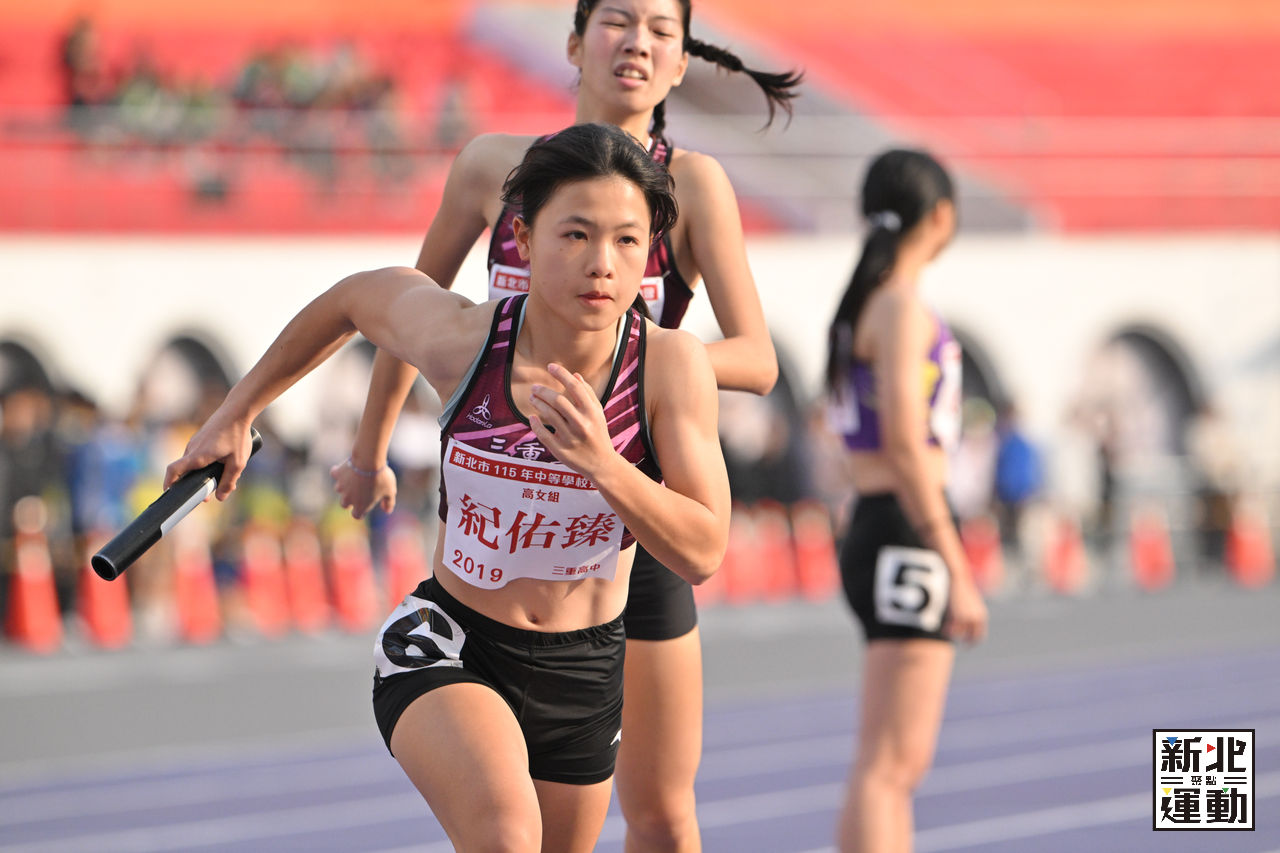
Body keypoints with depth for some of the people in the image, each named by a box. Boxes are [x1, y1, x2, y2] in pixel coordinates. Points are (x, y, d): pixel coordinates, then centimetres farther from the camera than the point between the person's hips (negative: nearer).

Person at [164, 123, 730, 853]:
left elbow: (703, 555, -21)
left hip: (584, 676, 3)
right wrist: (237, 413, 11)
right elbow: (356, 296, 3)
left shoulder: (672, 365, -20)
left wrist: (601, 464, -37)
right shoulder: (459, 335, -20)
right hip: (447, 647, -3)